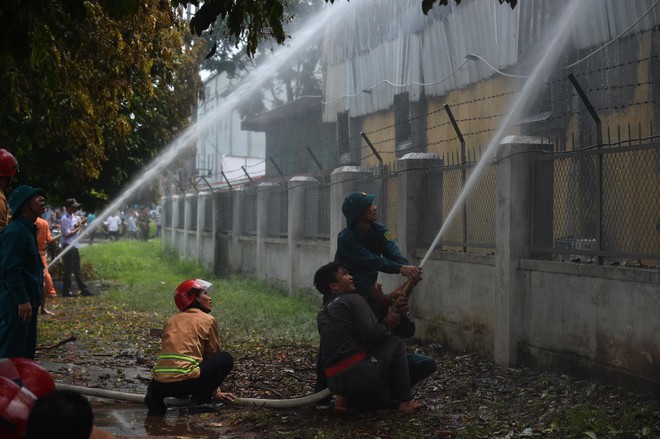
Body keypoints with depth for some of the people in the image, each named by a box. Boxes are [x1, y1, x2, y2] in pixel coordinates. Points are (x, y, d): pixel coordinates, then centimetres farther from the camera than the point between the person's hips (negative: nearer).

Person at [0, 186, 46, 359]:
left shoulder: (28, 229, 15)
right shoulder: (15, 231, -17)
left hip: (27, 302, 10)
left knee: (27, 349, 16)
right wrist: (22, 300, -22)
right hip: (16, 305, -10)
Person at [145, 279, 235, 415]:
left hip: (159, 383, 6)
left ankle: (156, 396, 12)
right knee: (226, 358, 12)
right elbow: (213, 354, 16)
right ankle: (200, 400, 2)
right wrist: (215, 392, 28)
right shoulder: (208, 320, 7)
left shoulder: (172, 320, 22)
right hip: (184, 381, -6)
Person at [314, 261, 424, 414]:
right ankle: (405, 401, 13)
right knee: (395, 344, 12)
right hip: (359, 376, -8)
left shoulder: (322, 314, 22)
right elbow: (371, 335, -14)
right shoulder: (353, 300, -3)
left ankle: (345, 397, 7)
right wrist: (388, 325, 7)